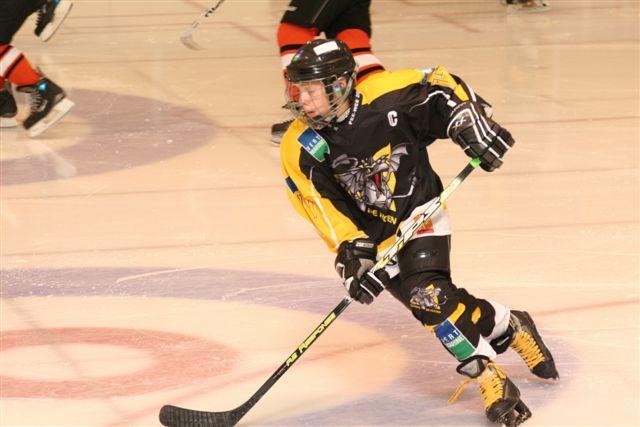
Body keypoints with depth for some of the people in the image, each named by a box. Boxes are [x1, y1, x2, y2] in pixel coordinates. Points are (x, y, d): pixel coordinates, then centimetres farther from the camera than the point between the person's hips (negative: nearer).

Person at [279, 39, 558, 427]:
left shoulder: (386, 96, -21)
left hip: (420, 209, -2)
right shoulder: (300, 150, -15)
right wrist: (353, 253, -22)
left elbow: (442, 88, -6)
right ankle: (513, 328, 13)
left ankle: (490, 378, -5)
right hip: (373, 233, 2)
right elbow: (326, 210, -13)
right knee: (430, 302, -10)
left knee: (428, 291, -21)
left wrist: (472, 126, -16)